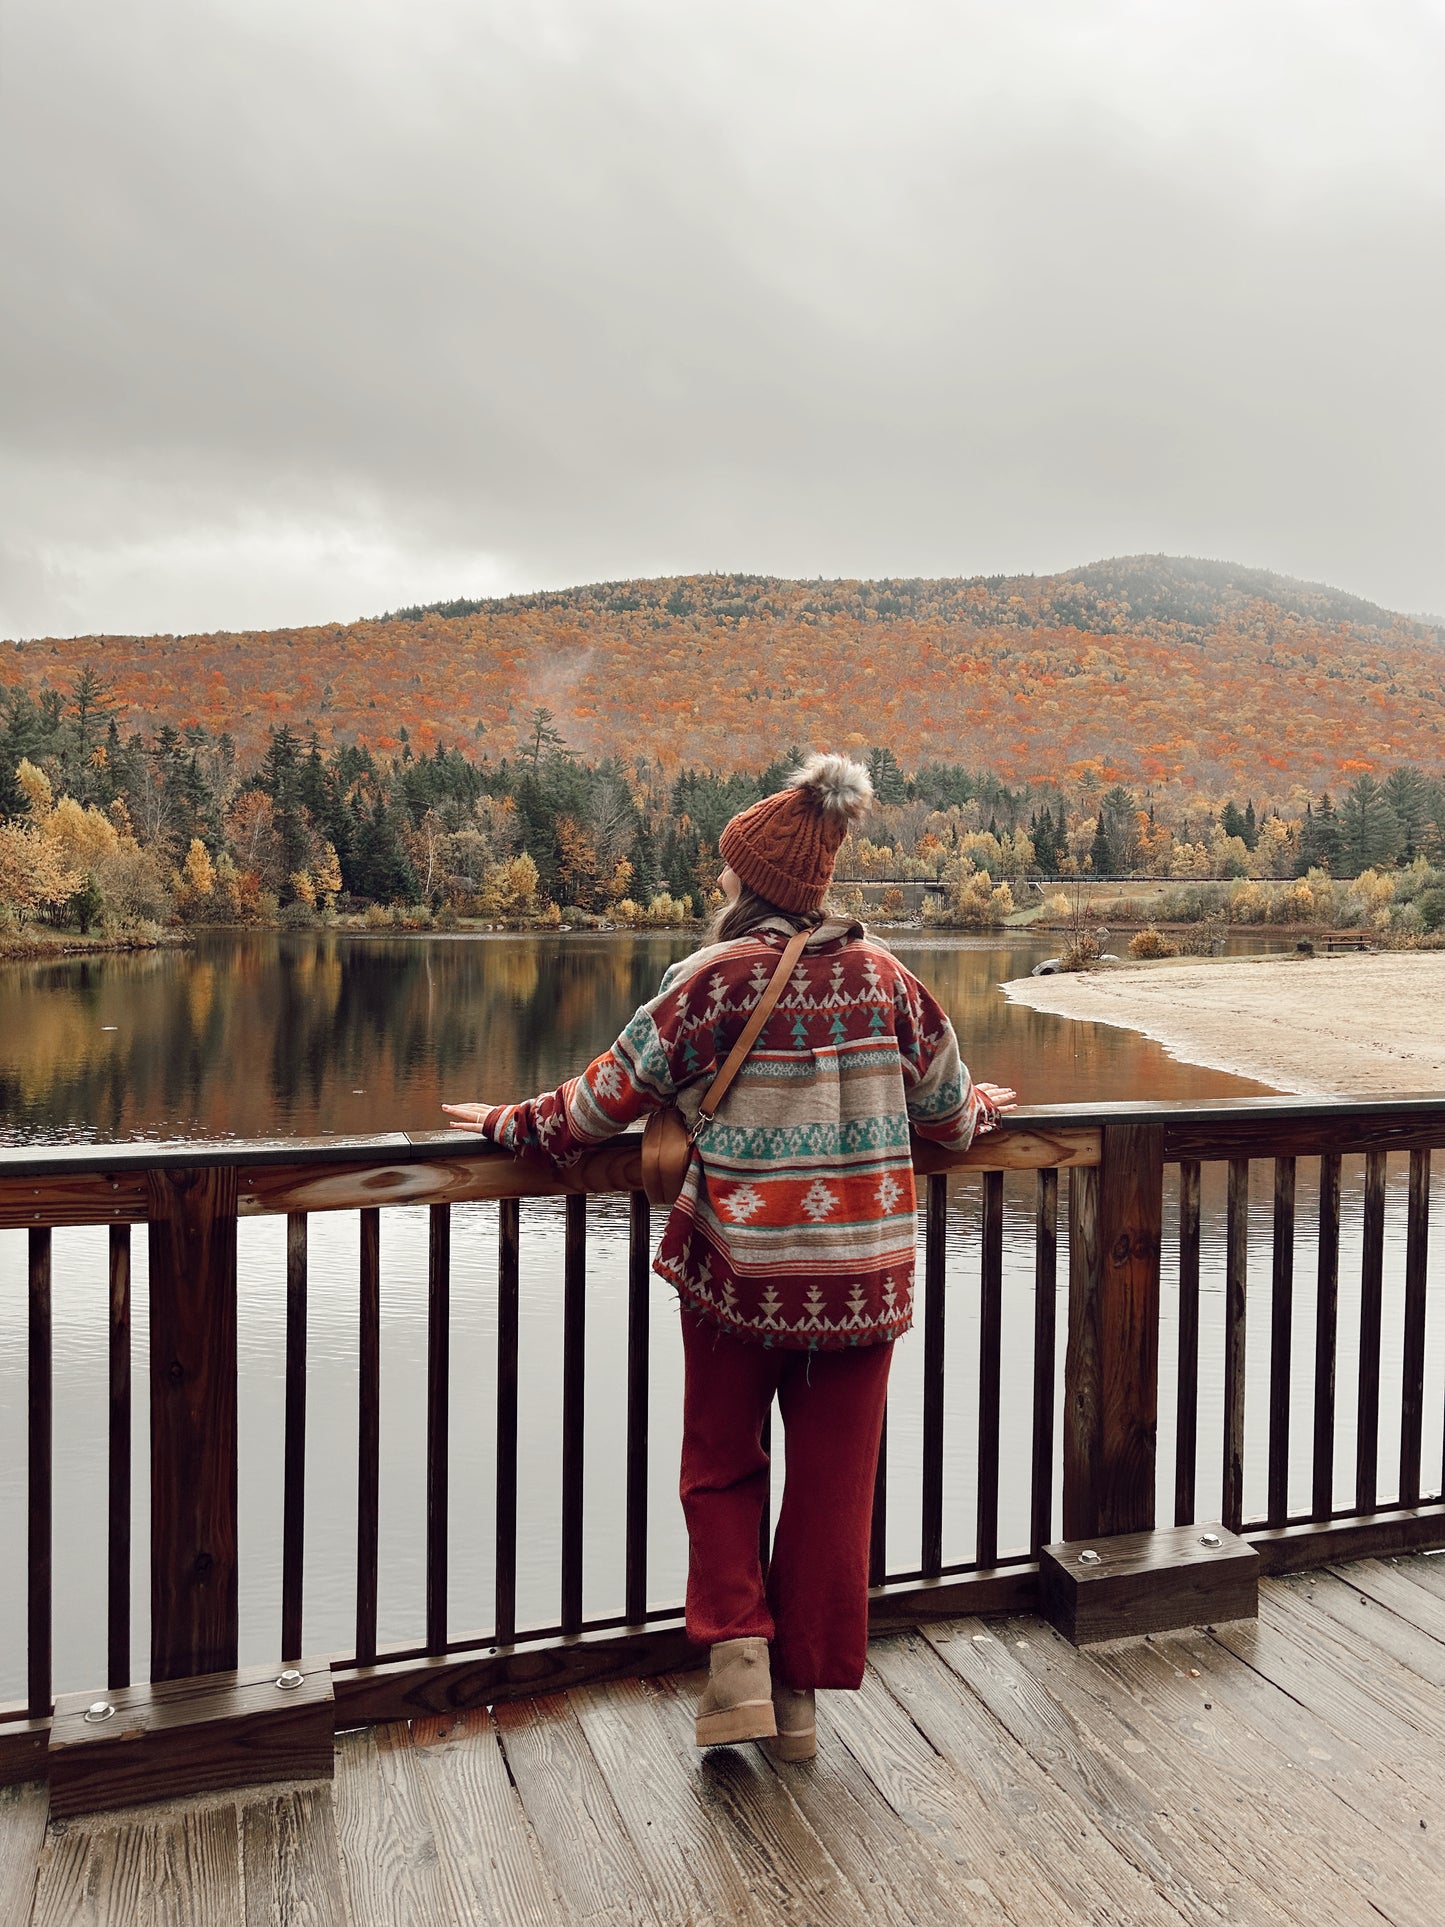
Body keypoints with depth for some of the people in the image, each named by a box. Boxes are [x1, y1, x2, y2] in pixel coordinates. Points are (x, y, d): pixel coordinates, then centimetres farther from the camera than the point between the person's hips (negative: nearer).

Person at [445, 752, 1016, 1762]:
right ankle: (801, 1694, 24)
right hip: (865, 1273, 3)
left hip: (741, 1270, -3)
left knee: (721, 1466, 19)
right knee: (832, 1484, 14)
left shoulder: (715, 979, -11)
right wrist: (986, 1105, 34)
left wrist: (509, 1122, 8)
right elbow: (948, 1112, 11)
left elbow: (611, 1095, -7)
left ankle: (736, 1651, 7)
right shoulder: (885, 976, 1)